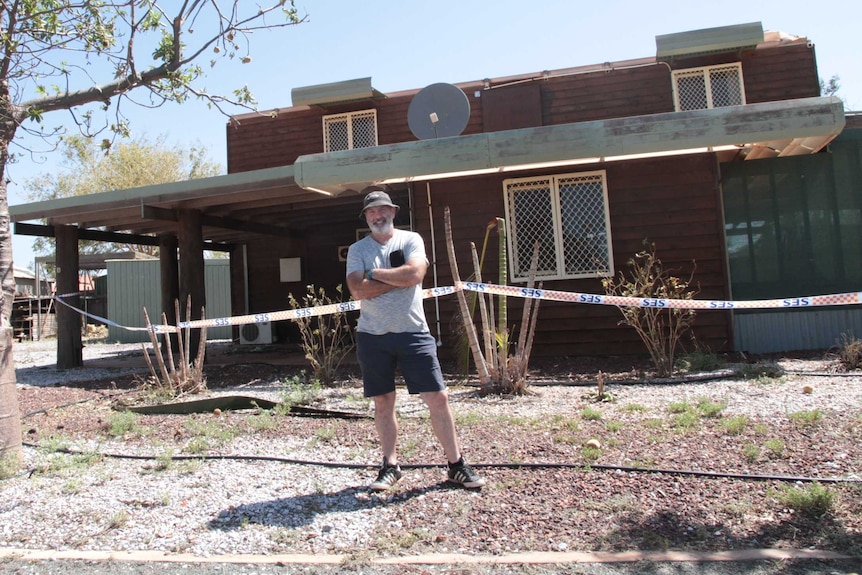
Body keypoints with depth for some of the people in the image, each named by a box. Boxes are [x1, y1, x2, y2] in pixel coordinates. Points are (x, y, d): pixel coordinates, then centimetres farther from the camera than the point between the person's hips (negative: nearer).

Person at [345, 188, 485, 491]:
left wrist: (375, 274, -7)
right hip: (372, 336, 2)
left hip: (413, 333, -1)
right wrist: (398, 278, -11)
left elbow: (415, 274, -16)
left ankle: (456, 465, 12)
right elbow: (358, 290, -10)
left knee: (438, 398, -2)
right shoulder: (357, 249, 6)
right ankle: (390, 466, 25)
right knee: (383, 403, 10)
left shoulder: (411, 239, 3)